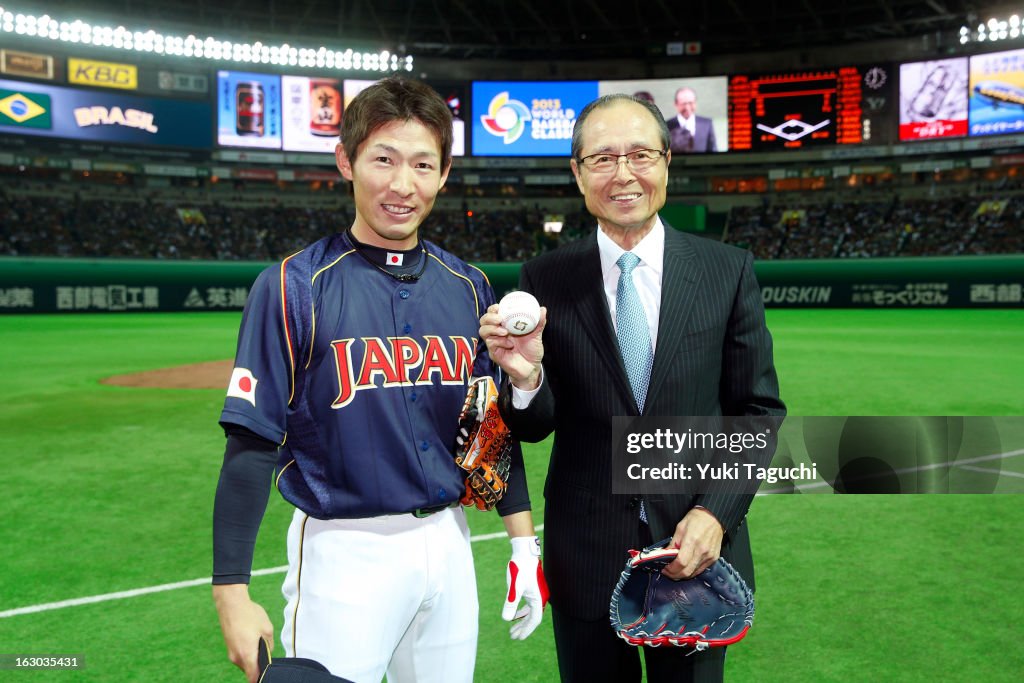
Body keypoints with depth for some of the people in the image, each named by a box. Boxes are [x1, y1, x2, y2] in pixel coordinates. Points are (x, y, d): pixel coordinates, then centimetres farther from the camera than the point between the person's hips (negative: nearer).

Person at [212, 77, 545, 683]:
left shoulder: (469, 287, 3)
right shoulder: (295, 286, -11)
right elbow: (251, 447, -11)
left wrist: (525, 544, 8)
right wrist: (233, 593, -13)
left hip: (448, 543, 5)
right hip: (343, 553, -4)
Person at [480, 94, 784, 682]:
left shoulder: (728, 270, -4)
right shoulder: (545, 280, -5)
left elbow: (759, 409, 1)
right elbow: (535, 427, -3)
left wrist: (718, 512, -10)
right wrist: (526, 378, -24)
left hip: (699, 548, 1)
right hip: (585, 558, 0)